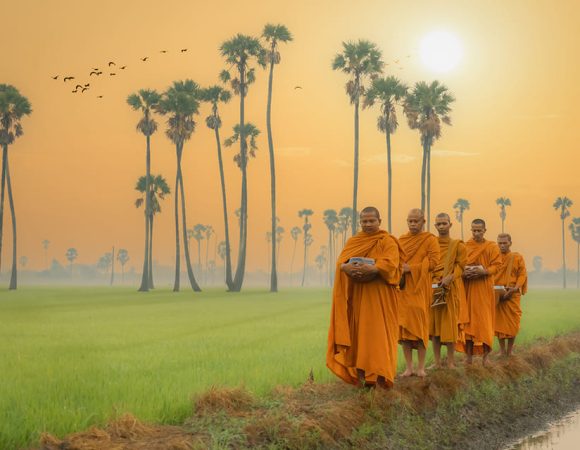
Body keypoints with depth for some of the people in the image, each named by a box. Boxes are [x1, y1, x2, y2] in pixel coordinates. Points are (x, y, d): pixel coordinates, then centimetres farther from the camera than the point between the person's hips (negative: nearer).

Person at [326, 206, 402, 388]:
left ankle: (380, 374, -4)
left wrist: (372, 268, -33)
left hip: (379, 295, -4)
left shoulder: (388, 242, 1)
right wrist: (347, 267, -24)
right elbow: (341, 261, 0)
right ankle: (360, 373, 6)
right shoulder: (353, 241, 14)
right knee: (359, 332, 2)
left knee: (378, 333, -6)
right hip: (357, 294, 4)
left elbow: (390, 263, -15)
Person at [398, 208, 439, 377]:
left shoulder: (430, 239, 3)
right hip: (403, 288, 4)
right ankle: (409, 367, 5)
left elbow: (433, 262, -7)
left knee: (419, 325, -6)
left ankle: (421, 367, 0)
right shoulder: (401, 240, 16)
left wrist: (411, 268, -15)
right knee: (404, 325, 0)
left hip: (419, 288, -4)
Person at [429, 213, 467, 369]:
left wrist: (449, 278, -17)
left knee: (450, 323, -3)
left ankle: (451, 361, 3)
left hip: (451, 288, -2)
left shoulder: (458, 245, 6)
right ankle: (437, 361, 7)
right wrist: (432, 280, -8)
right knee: (434, 324, 2)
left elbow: (461, 265, -1)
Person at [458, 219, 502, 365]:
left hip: (484, 288, -2)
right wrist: (464, 272, -15)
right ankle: (469, 356, 5)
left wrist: (483, 271, -20)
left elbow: (496, 265, -3)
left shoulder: (492, 247, 4)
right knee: (468, 320, 1)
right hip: (468, 287, 2)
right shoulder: (464, 246, 8)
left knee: (485, 320, -3)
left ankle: (485, 356, 2)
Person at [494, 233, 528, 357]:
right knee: (499, 321, -1)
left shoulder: (517, 257, 5)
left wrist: (515, 288, -16)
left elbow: (522, 275, -1)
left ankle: (509, 351, 8)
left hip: (512, 295, -1)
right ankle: (502, 350, 6)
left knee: (512, 322, -1)